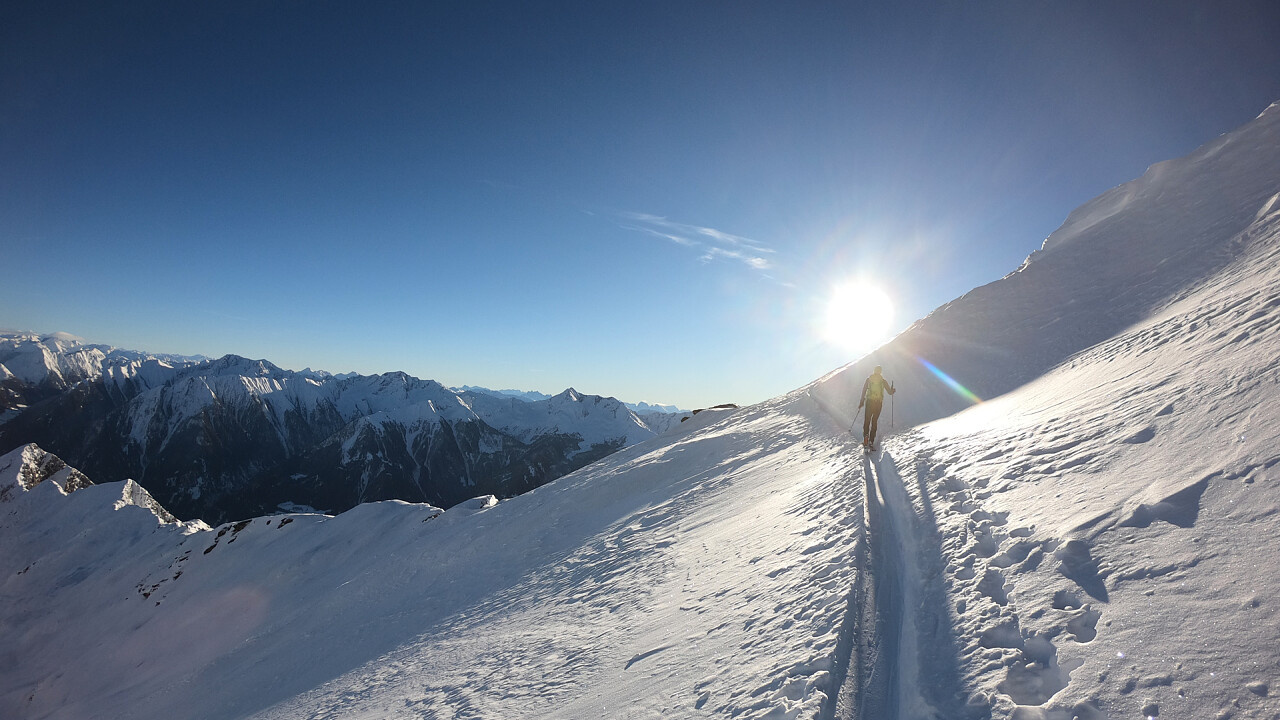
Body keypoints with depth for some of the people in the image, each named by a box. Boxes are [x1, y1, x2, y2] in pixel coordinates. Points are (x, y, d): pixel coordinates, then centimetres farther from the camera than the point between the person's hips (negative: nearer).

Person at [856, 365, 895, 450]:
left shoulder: (868, 379, 5)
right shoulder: (883, 381, 3)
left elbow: (863, 391, 3)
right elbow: (890, 392, 5)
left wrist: (861, 402, 8)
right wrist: (893, 390, 28)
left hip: (869, 402, 0)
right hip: (879, 403, 0)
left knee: (867, 420, 5)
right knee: (874, 421, 6)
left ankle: (866, 436, -17)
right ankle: (871, 441, -1)